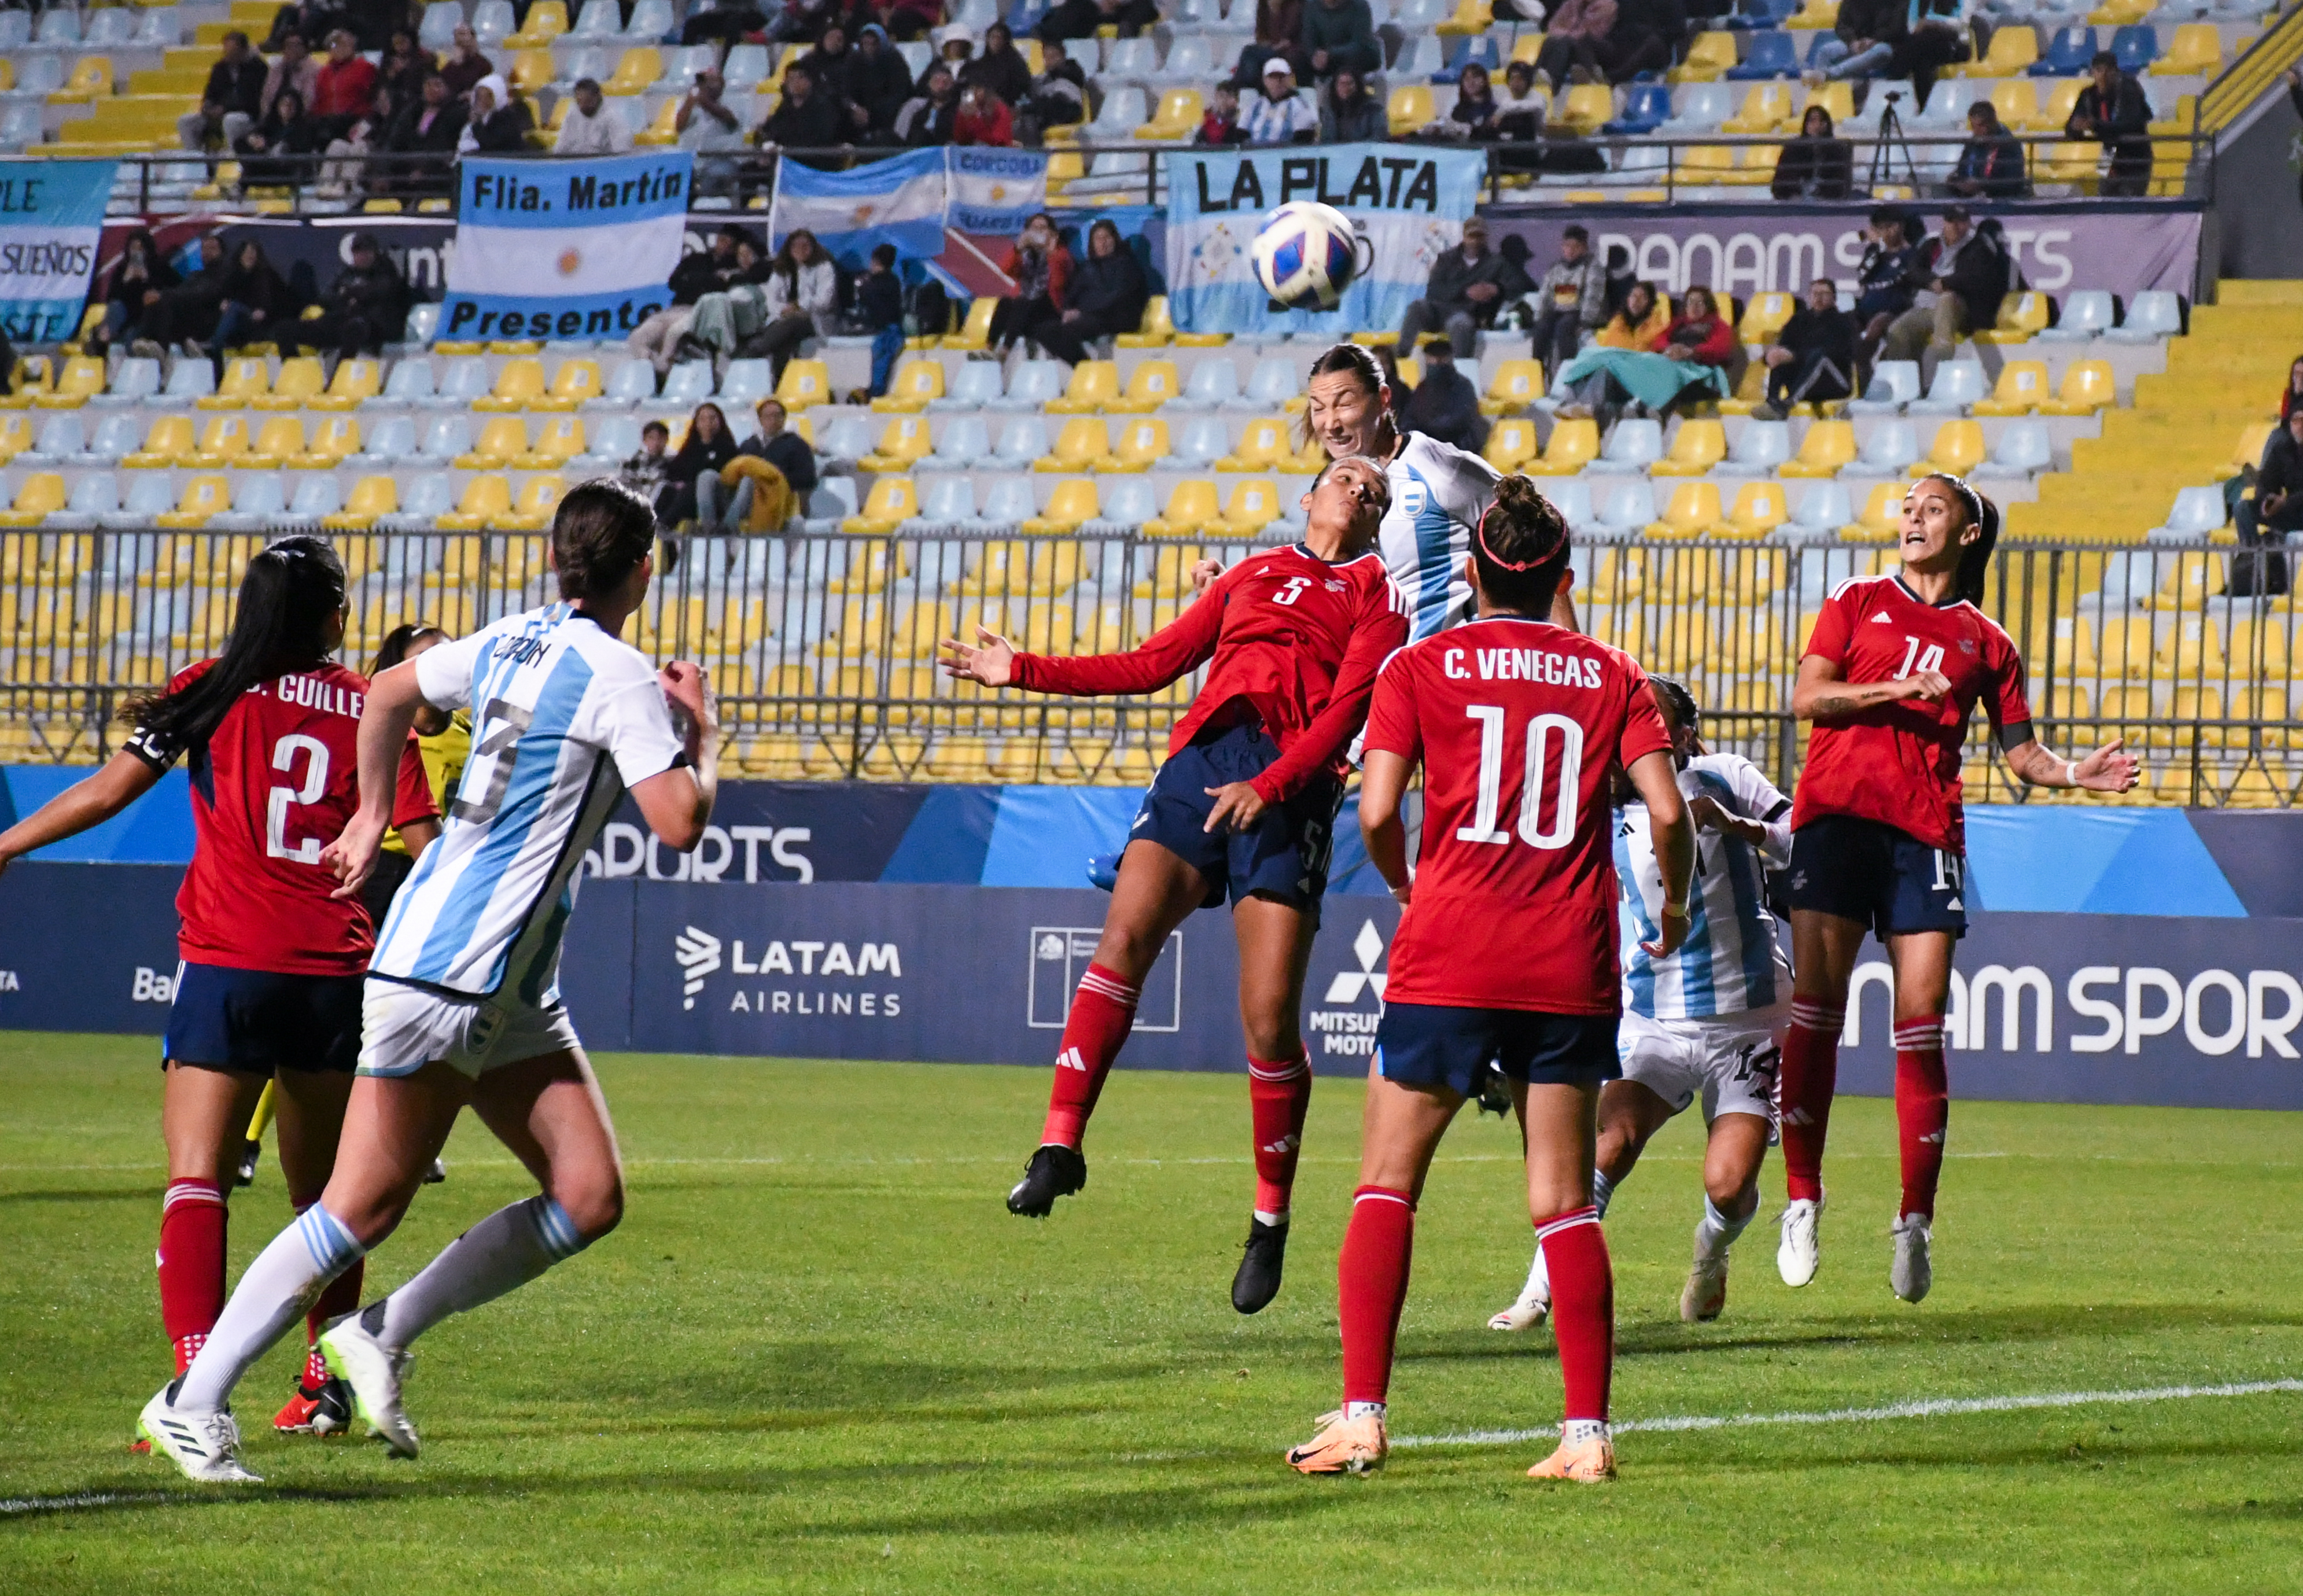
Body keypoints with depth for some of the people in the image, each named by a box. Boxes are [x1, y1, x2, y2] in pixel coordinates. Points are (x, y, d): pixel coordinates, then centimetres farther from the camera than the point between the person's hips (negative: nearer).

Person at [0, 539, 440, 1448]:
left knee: (197, 1178, -9)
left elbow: (108, 792, 2)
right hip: (336, 971, 3)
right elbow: (426, 850, 5)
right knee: (322, 1188, 19)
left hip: (227, 966, -3)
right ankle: (328, 1384, 26)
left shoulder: (215, 691, 2)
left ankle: (195, 1378, -27)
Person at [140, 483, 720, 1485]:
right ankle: (192, 1404, -1)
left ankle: (381, 1338, 10)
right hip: (443, 977, -9)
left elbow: (388, 693, 26)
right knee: (365, 1207, -6)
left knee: (588, 1199, 3)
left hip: (512, 992, 9)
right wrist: (702, 732, -2)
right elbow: (680, 823, -19)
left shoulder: (509, 643, 12)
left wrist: (373, 818, 32)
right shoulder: (618, 678, -14)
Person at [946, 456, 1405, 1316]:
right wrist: (1023, 670, 20)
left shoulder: (1379, 598, 15)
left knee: (1269, 1017, -7)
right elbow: (1150, 665, 26)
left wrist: (1270, 787, -17)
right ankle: (1060, 1143, -24)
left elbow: (1348, 705, 0)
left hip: (1291, 787, -3)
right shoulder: (1250, 577, 26)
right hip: (1201, 761, 3)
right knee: (1124, 938, -21)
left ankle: (1271, 1218, 8)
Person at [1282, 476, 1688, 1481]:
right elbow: (1667, 810, -1)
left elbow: (1377, 812, -6)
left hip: (1446, 962, -2)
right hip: (1570, 968, 2)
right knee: (1563, 1203, 7)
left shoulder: (1419, 667, 3)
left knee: (1387, 1186, 4)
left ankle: (1361, 1417, -5)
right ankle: (1587, 1432, 2)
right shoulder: (1612, 677, 8)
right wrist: (1674, 908, 16)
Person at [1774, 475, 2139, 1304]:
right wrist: (1898, 689, -10)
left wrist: (2076, 772, -3)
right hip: (1837, 813, -1)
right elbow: (1806, 697, 3)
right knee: (1815, 1005, -10)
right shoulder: (1857, 602, 14)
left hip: (1926, 830, 1)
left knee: (1922, 1019, -6)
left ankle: (1915, 1222, -1)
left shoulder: (1986, 644, 17)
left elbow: (2019, 750, 16)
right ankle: (1802, 1204, -6)